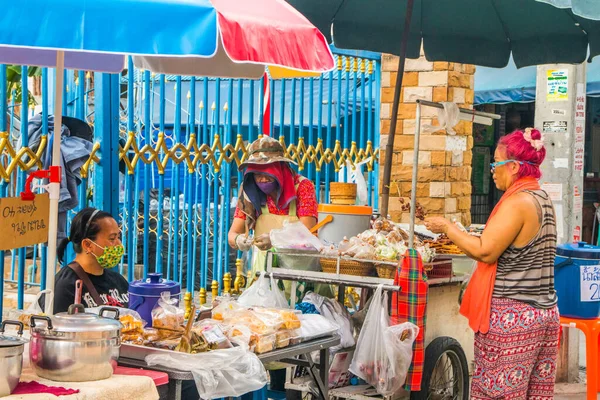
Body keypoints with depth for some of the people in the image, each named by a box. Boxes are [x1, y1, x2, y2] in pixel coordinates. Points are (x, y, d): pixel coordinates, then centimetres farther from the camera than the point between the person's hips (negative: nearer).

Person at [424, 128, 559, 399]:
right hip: (544, 314, 9)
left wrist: (448, 228, -5)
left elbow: (485, 252, -18)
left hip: (511, 316, -9)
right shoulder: (543, 199, 13)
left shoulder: (518, 202, -15)